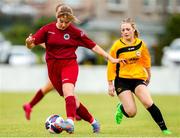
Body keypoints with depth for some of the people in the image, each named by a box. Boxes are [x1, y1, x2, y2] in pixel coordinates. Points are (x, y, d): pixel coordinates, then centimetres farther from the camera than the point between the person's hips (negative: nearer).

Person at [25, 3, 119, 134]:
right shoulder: (48, 29, 2)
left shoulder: (75, 32, 0)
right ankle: (93, 121, 23)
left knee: (68, 90, -30)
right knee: (73, 100, 6)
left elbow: (93, 45, 5)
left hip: (70, 65, -3)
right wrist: (29, 42, -26)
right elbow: (32, 44, -1)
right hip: (53, 68, 3)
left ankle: (70, 122, -48)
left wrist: (109, 57, 1)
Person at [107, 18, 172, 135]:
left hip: (138, 78, 2)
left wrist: (148, 76, 26)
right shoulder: (117, 46, -8)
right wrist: (110, 85, -1)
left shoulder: (141, 44, 0)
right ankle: (121, 108, 24)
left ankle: (164, 129, -11)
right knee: (131, 113, -12)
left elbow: (146, 61, 16)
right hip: (122, 80, -2)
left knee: (148, 103, -22)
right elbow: (111, 66, -2)